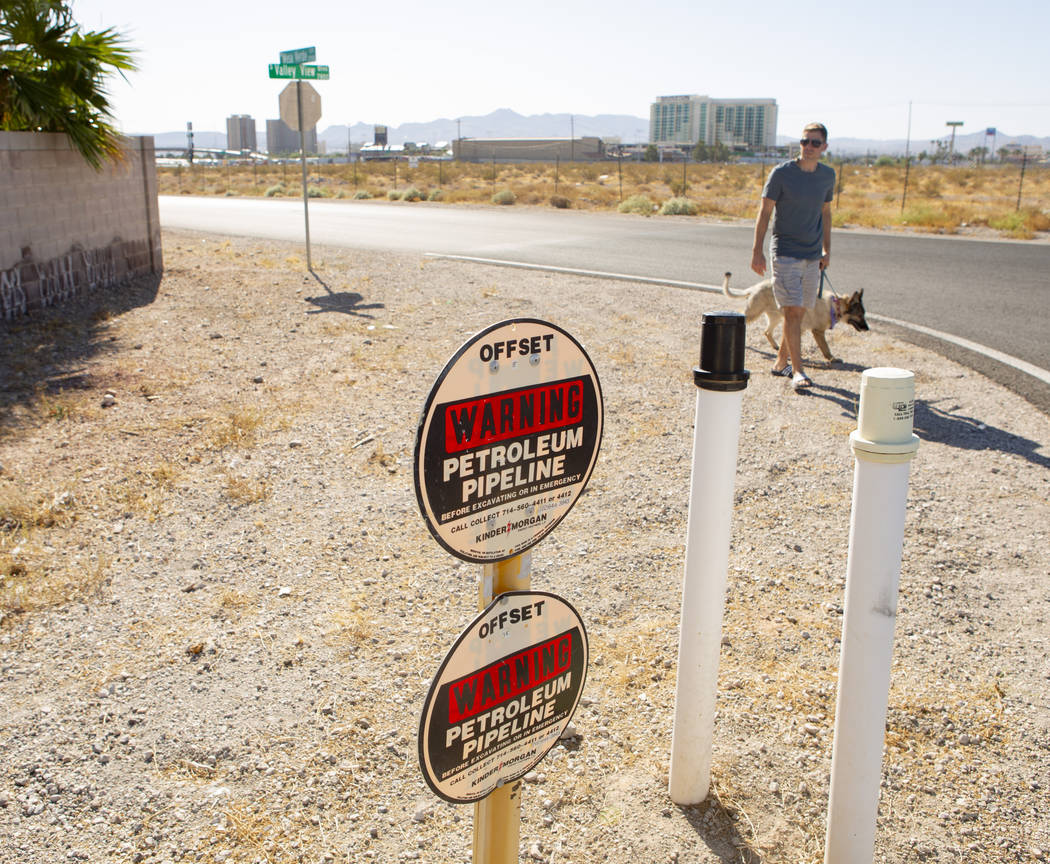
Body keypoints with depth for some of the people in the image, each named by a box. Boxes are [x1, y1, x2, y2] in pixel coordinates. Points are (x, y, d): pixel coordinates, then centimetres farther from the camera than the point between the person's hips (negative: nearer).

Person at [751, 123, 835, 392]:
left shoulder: (828, 175, 8)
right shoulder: (781, 173, -7)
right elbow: (764, 212, -5)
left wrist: (826, 250, 17)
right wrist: (757, 251, -10)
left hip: (812, 255, 5)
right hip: (785, 253, -5)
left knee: (799, 311, 9)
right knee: (792, 311, -12)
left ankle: (781, 362, 24)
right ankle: (797, 371, -10)